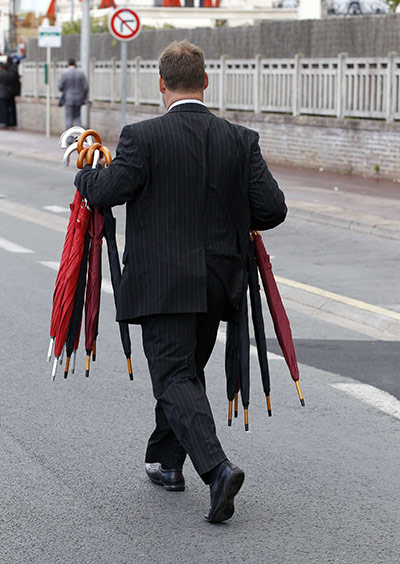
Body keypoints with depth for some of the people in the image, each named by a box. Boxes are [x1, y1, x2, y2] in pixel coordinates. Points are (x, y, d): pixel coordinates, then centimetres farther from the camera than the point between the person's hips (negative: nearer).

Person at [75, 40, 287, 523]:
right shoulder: (241, 140, 2)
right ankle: (166, 462, 33)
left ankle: (217, 468, -23)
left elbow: (106, 192, -12)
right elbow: (272, 209, -1)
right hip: (218, 279, 5)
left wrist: (85, 174, 10)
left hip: (162, 280, -5)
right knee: (188, 370, 21)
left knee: (174, 377, -5)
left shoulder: (143, 137, -11)